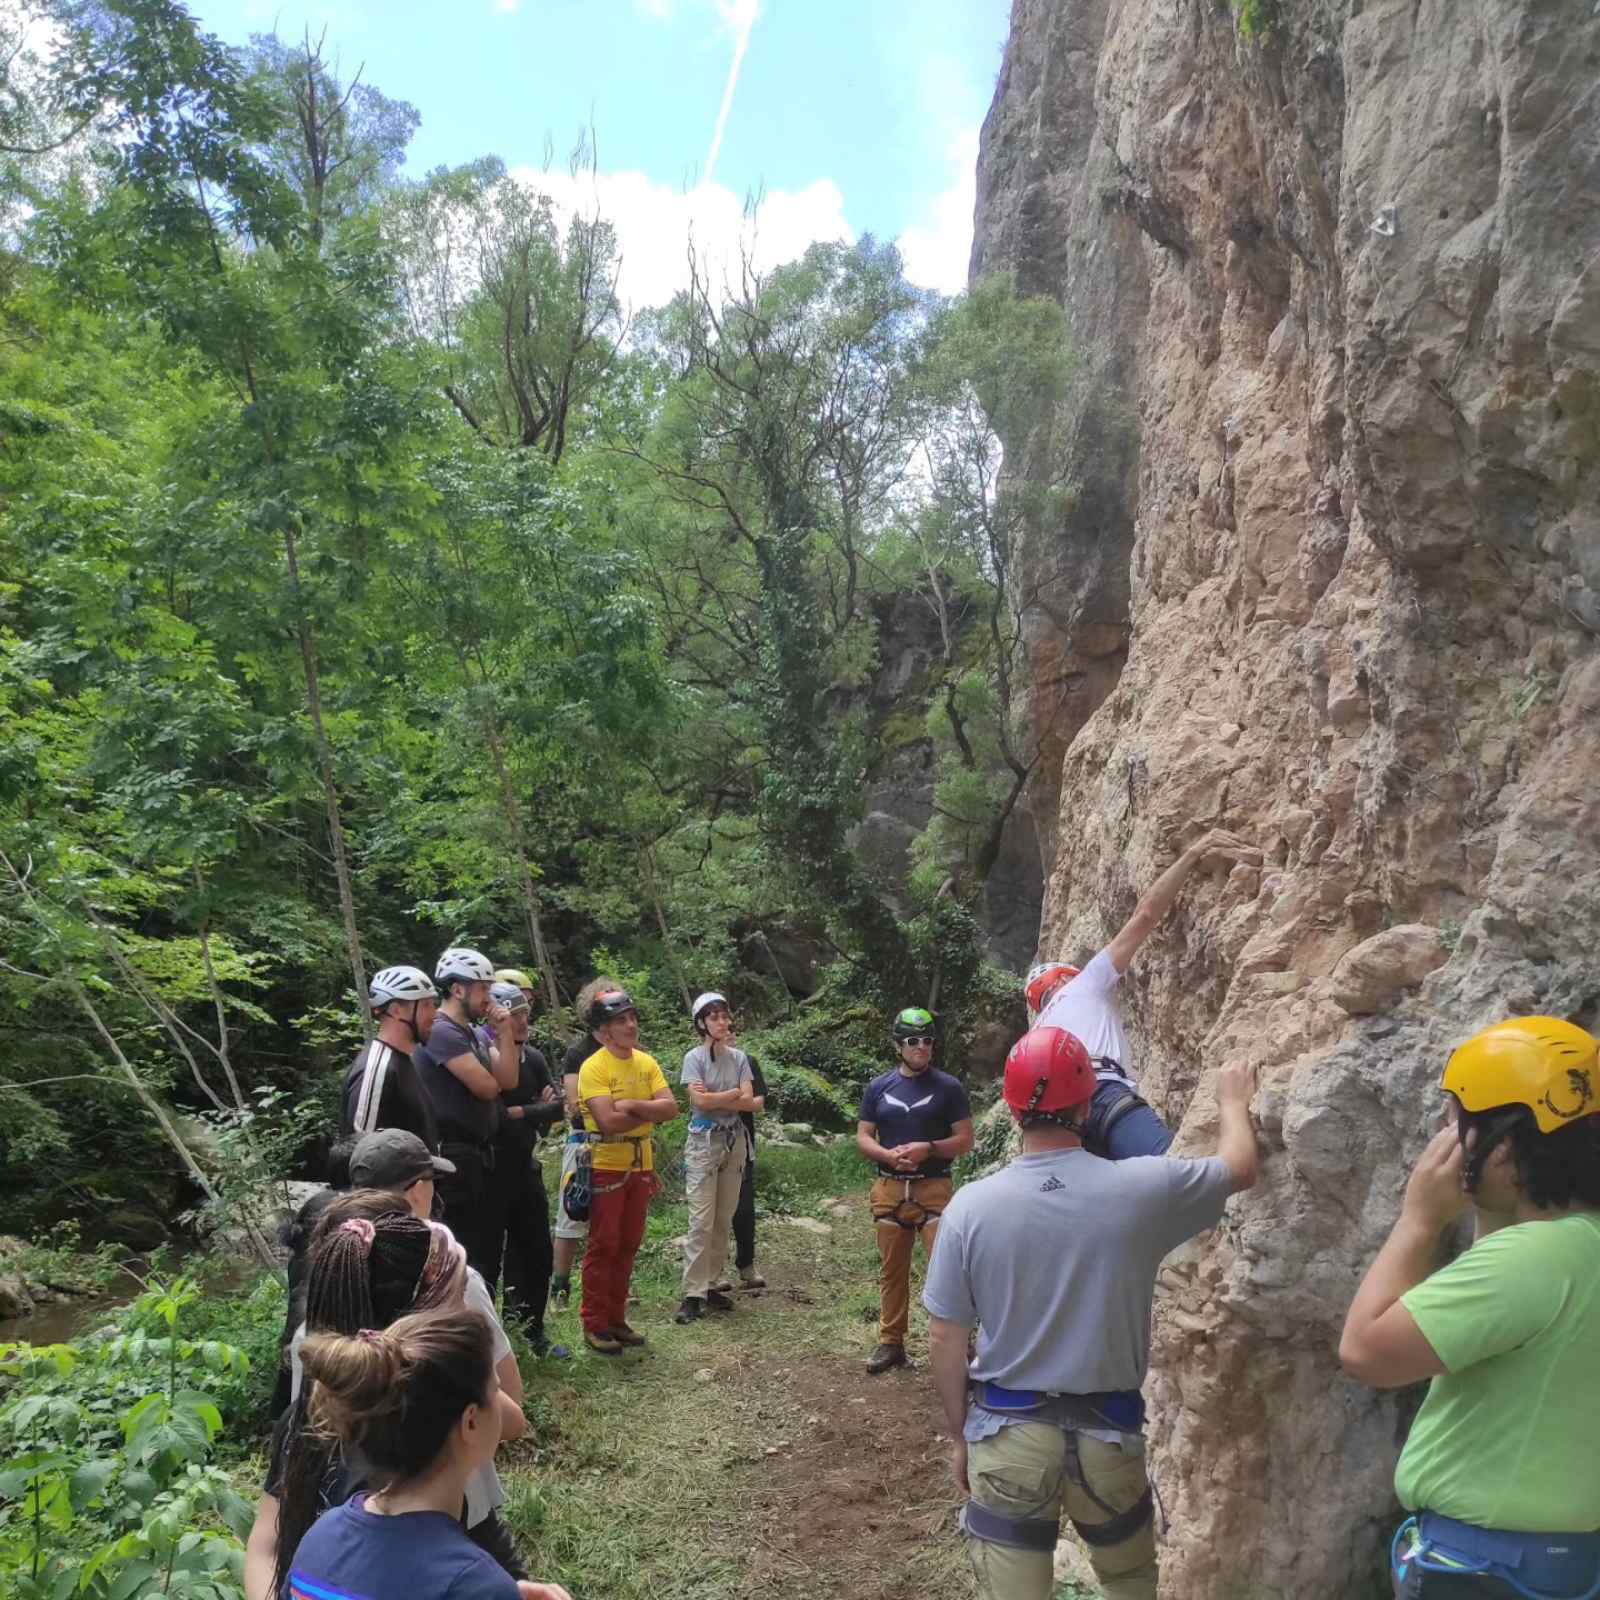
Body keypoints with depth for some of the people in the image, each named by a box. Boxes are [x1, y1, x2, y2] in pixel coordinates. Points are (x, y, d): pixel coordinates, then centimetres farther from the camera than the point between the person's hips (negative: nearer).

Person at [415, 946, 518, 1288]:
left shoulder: (473, 1034, 16)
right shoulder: (442, 1032, -16)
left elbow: (509, 1080, 6)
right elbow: (487, 1087, -19)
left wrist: (504, 1032, -1)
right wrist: (486, 1078, 3)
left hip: (480, 1157, 10)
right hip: (455, 1159, -10)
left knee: (489, 1245, 15)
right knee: (465, 1256, -6)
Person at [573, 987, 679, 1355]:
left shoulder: (646, 1062, 5)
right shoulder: (594, 1067, -15)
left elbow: (671, 1108, -5)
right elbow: (610, 1121, -25)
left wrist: (632, 1105, -19)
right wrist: (651, 1111, -14)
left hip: (640, 1166, 6)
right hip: (606, 1167, -6)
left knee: (628, 1245, 12)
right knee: (603, 1246, 0)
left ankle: (616, 1318, 23)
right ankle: (595, 1325, 11)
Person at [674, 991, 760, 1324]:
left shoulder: (738, 1057, 6)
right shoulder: (694, 1057, -5)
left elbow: (750, 1104, -2)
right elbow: (699, 1101, -18)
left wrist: (714, 1098, -12)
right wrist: (735, 1093, -8)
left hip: (734, 1141, 5)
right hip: (704, 1141, -5)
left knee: (724, 1219, 8)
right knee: (702, 1220, -7)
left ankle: (710, 1284, 17)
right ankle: (693, 1294, -4)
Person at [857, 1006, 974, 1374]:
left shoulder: (948, 1087, -1)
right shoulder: (879, 1087, 7)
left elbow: (965, 1139, -1)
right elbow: (863, 1137, 7)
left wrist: (928, 1148, -17)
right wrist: (888, 1154, -13)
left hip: (934, 1188, -3)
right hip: (890, 1189, 3)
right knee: (891, 1271, 11)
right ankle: (891, 1342, 23)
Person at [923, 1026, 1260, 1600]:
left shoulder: (970, 1205, -13)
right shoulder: (1141, 1188, -14)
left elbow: (945, 1342, -6)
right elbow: (1240, 1167, 6)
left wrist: (960, 1436, 10)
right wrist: (1233, 1100, 26)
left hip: (1006, 1434, 0)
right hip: (1108, 1433, 1)